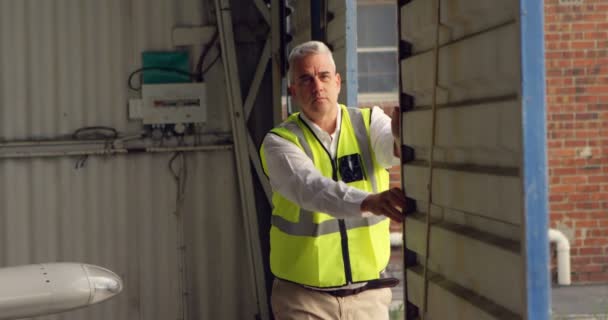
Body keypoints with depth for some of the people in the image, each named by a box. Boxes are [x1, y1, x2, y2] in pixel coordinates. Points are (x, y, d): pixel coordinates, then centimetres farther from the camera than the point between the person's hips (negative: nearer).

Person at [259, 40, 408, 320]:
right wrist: (369, 202, -48)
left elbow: (391, 148, -25)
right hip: (304, 298, -2)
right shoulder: (280, 142, -10)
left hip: (368, 293, 2)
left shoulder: (368, 123, -2)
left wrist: (402, 140, -50)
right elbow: (311, 188, -30)